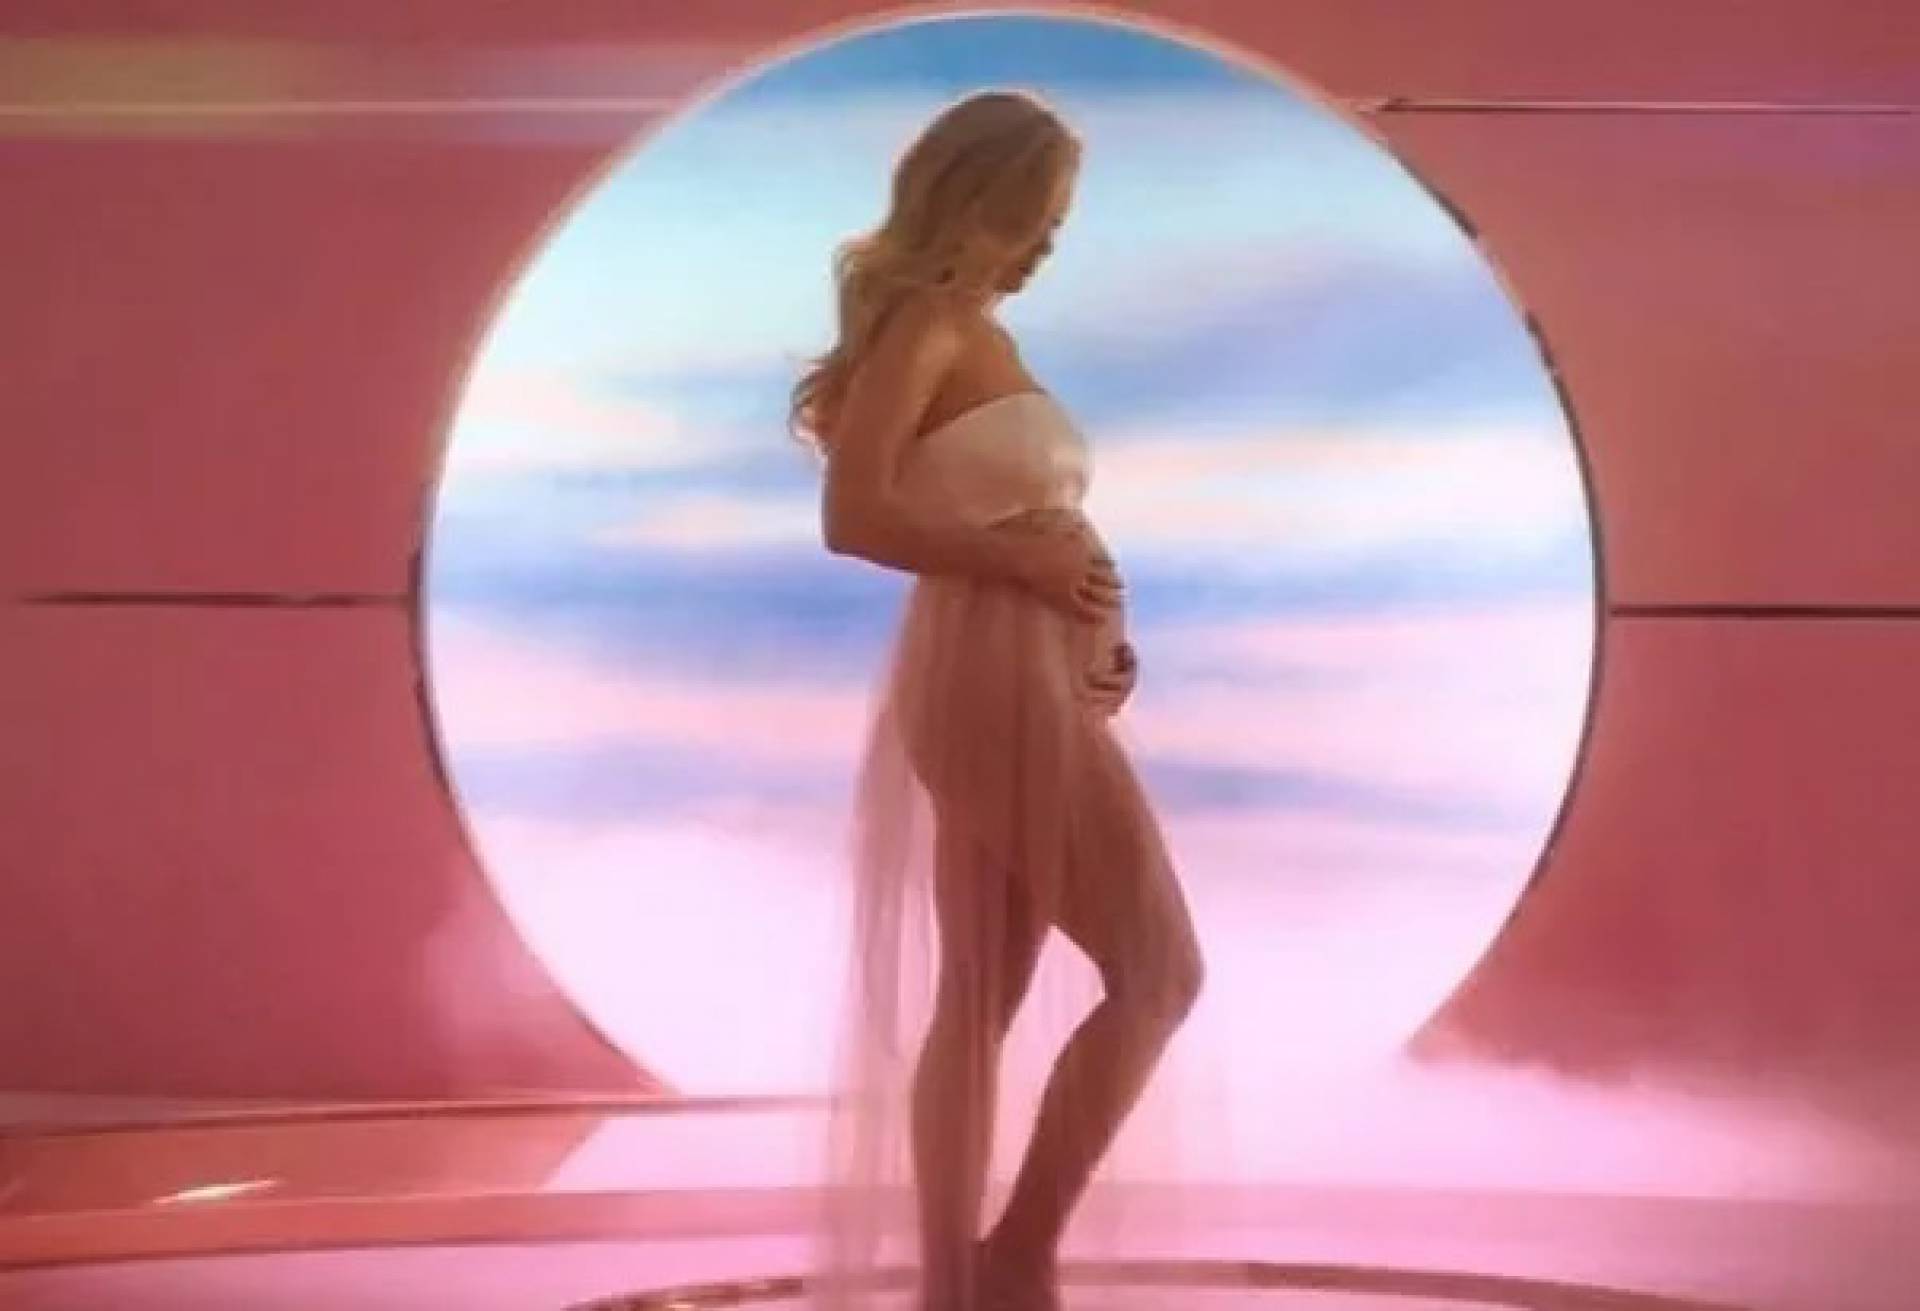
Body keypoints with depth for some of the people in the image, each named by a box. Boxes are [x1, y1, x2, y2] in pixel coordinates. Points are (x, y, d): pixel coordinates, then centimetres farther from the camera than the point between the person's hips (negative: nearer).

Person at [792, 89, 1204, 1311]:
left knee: (978, 999, 10)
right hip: (997, 681, -9)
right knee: (1157, 966, -7)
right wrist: (1022, 561, -18)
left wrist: (1093, 613, 2)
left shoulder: (976, 334, 18)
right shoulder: (925, 326, -8)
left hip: (1024, 680, 9)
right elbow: (854, 516, -19)